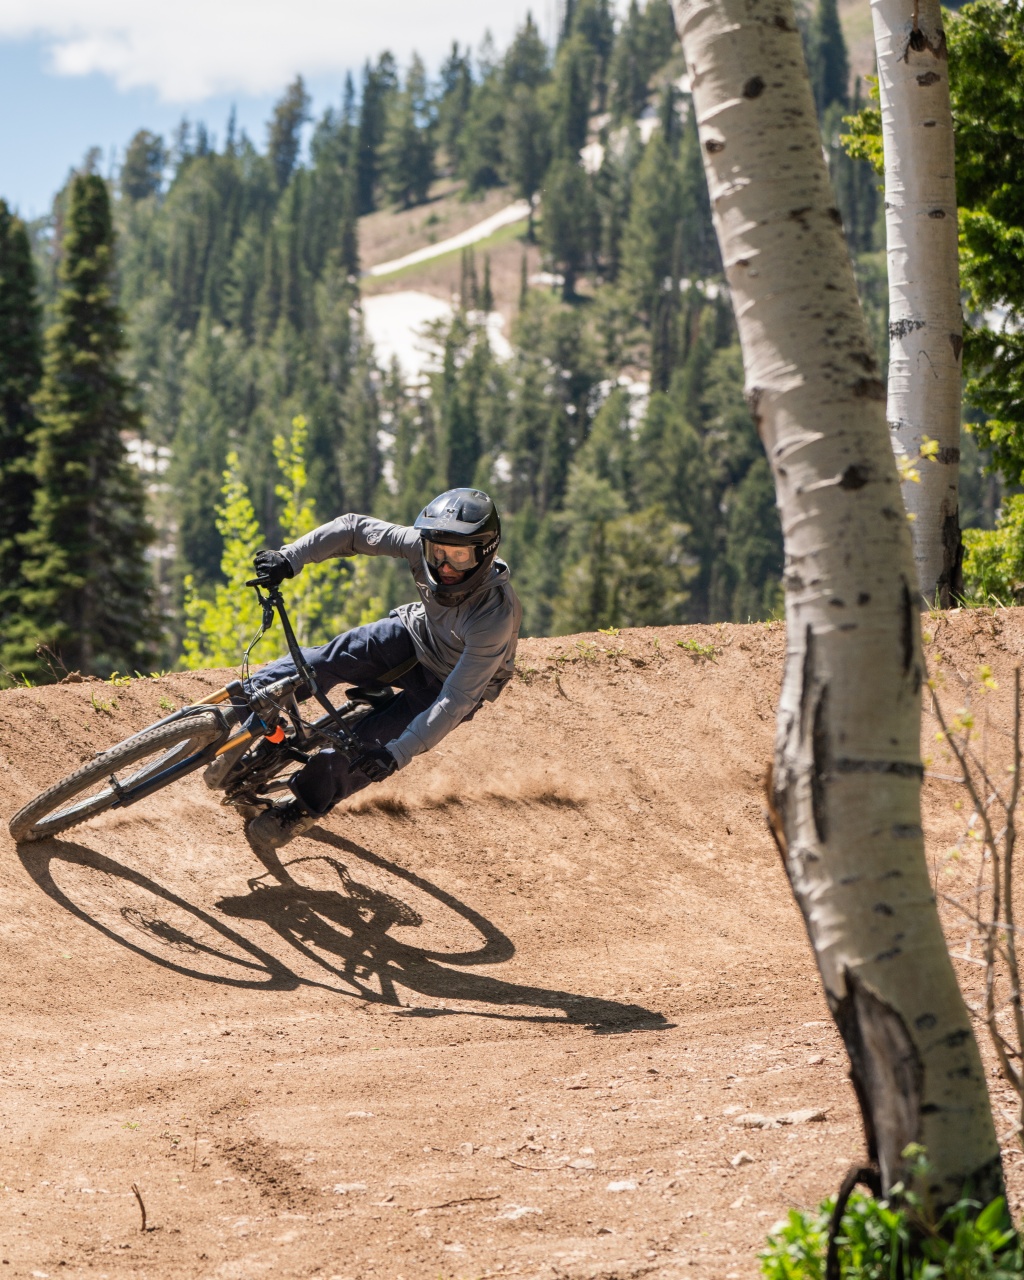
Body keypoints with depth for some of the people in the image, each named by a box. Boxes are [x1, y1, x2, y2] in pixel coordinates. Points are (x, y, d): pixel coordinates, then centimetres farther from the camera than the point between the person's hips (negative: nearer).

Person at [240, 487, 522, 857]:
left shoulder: (495, 615, -40)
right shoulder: (426, 546, -27)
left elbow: (457, 699, -37)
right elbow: (354, 529, -15)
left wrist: (398, 753, -41)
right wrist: (289, 558, -26)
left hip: (445, 683, -4)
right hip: (414, 636, 4)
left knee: (361, 750, -13)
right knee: (324, 662, -21)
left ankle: (299, 813, 9)